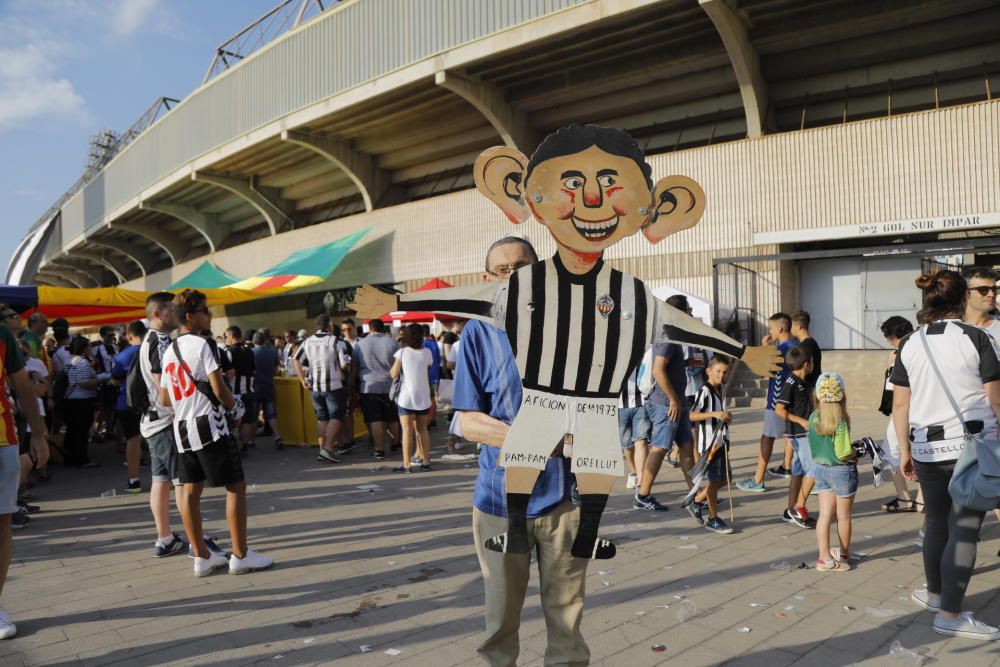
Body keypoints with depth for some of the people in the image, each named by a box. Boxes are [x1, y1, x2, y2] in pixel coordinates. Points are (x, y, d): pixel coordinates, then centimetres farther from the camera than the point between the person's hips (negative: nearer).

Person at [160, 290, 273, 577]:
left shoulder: (169, 351, 13)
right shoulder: (201, 345, -12)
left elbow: (165, 399, 17)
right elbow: (220, 390, -17)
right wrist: (233, 405, 2)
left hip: (182, 428, 8)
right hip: (209, 427, -8)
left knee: (190, 490, 9)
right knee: (236, 486, 0)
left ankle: (202, 556, 17)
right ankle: (240, 555, 4)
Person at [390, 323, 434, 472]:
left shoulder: (402, 352, -8)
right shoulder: (426, 352, -1)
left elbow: (393, 374, -8)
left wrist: (394, 364, 8)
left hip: (406, 396, -3)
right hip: (423, 396, 3)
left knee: (407, 430, -2)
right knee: (422, 429, 14)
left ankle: (406, 464, -2)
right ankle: (425, 461, 16)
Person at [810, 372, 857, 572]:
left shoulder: (813, 418, -5)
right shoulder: (841, 423, -22)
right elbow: (844, 454, -21)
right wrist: (856, 453, -2)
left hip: (820, 469, 5)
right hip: (842, 471, -5)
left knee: (825, 514, 10)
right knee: (843, 516, 14)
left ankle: (825, 557, 10)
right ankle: (844, 553, 31)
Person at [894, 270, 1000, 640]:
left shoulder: (909, 344, 3)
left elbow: (900, 404, 4)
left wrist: (904, 449, 12)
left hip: (927, 447, 4)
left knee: (936, 521, 20)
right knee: (964, 529, 2)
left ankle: (934, 592, 34)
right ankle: (950, 615, 6)